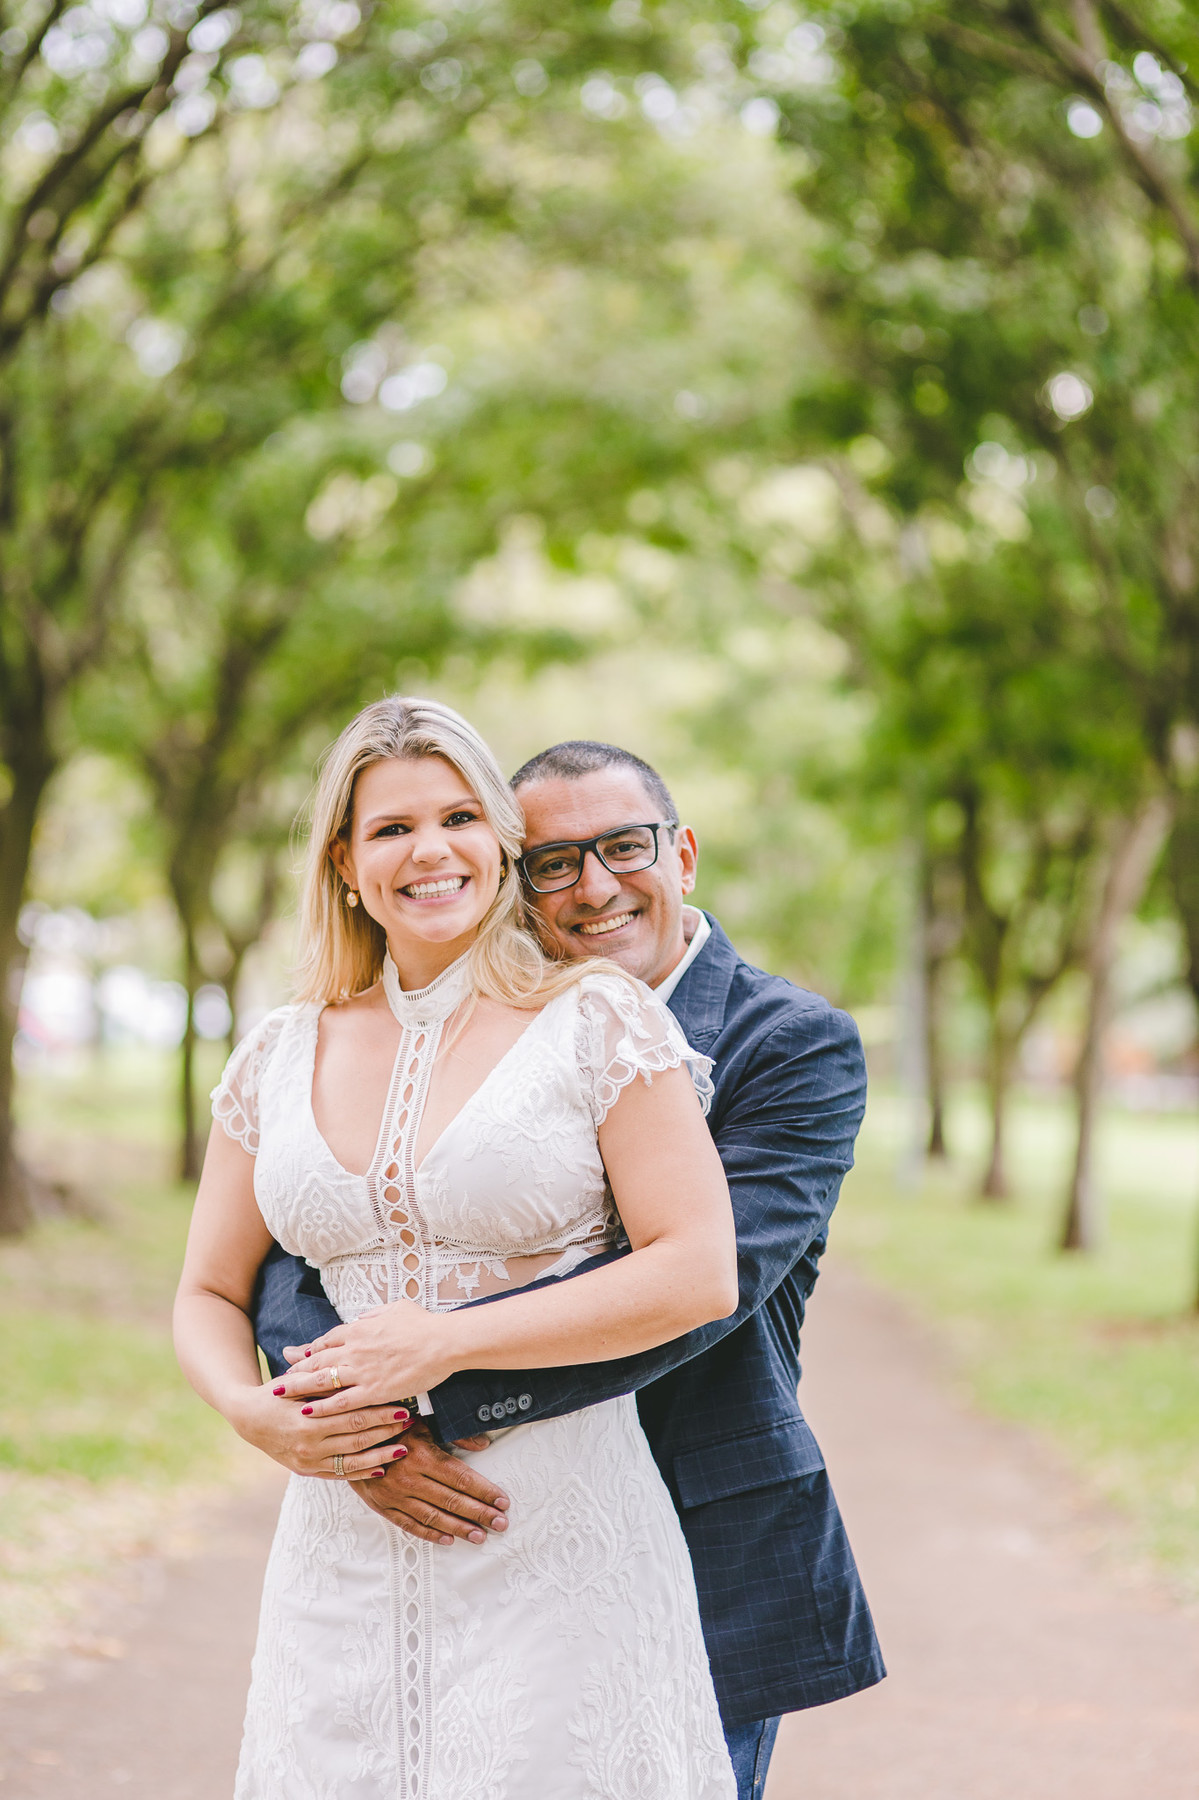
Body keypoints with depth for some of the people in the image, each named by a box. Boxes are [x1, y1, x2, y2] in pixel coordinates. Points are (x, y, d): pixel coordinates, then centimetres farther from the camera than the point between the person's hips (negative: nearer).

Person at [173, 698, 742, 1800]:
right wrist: (250, 1410, -7)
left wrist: (446, 1343, -15)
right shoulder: (280, 1059, 9)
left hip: (558, 1552, -3)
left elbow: (699, 1273, -12)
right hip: (343, 1553, 4)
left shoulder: (598, 1020, -4)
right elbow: (209, 1297, 16)